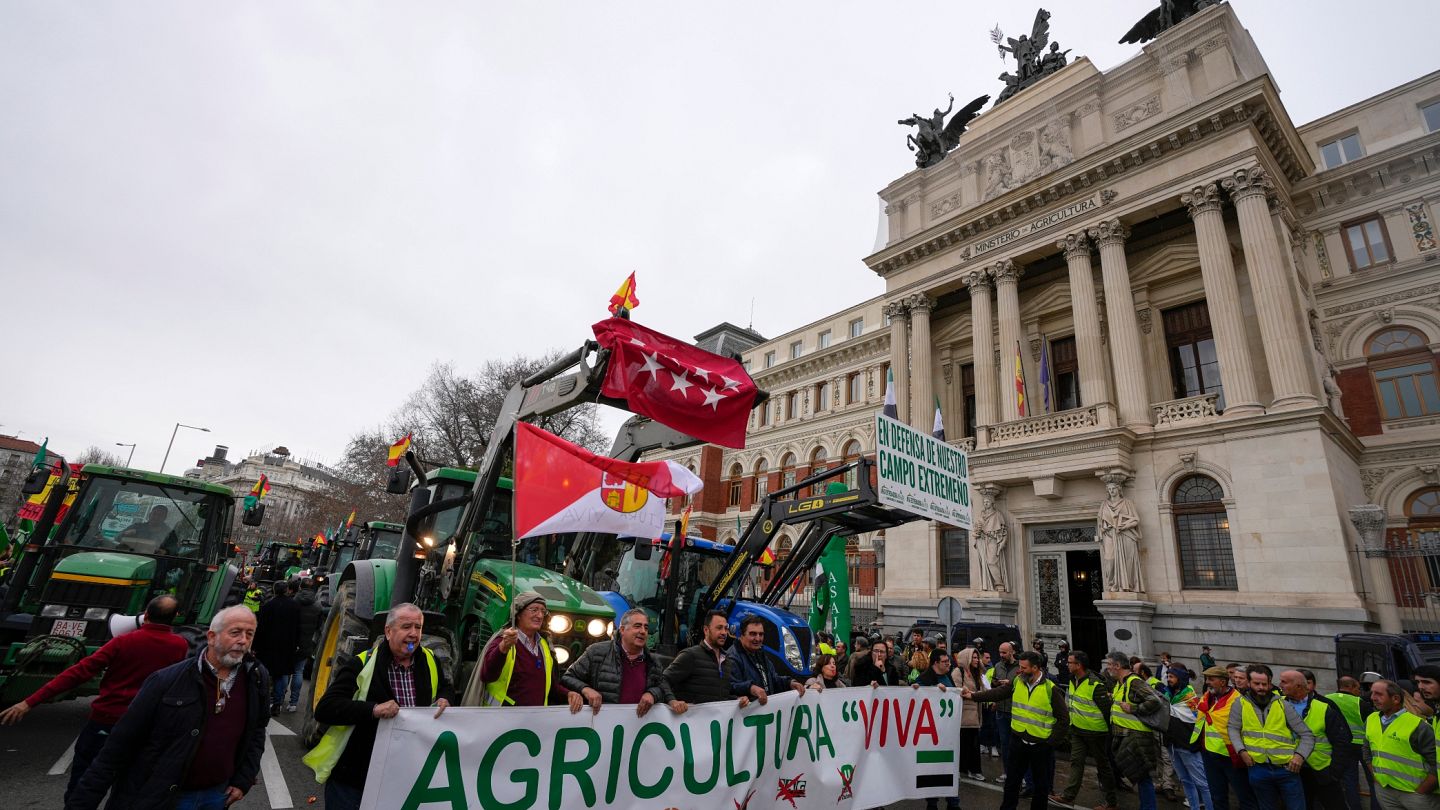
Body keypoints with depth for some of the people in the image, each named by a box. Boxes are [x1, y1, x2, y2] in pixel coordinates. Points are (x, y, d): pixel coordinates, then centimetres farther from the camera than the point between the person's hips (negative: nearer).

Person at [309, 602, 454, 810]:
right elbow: (324, 709, -21)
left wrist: (444, 699, -6)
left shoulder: (429, 661, -1)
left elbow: (445, 687, 17)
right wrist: (373, 709, -32)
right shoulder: (361, 665, -17)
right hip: (350, 779, -4)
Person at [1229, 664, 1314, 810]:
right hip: (1258, 769, 0)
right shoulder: (1241, 703, 1)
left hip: (1287, 769, 0)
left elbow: (1307, 735, 5)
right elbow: (1233, 729, 4)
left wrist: (1300, 755, -9)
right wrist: (1241, 751, -10)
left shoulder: (1282, 704, 1)